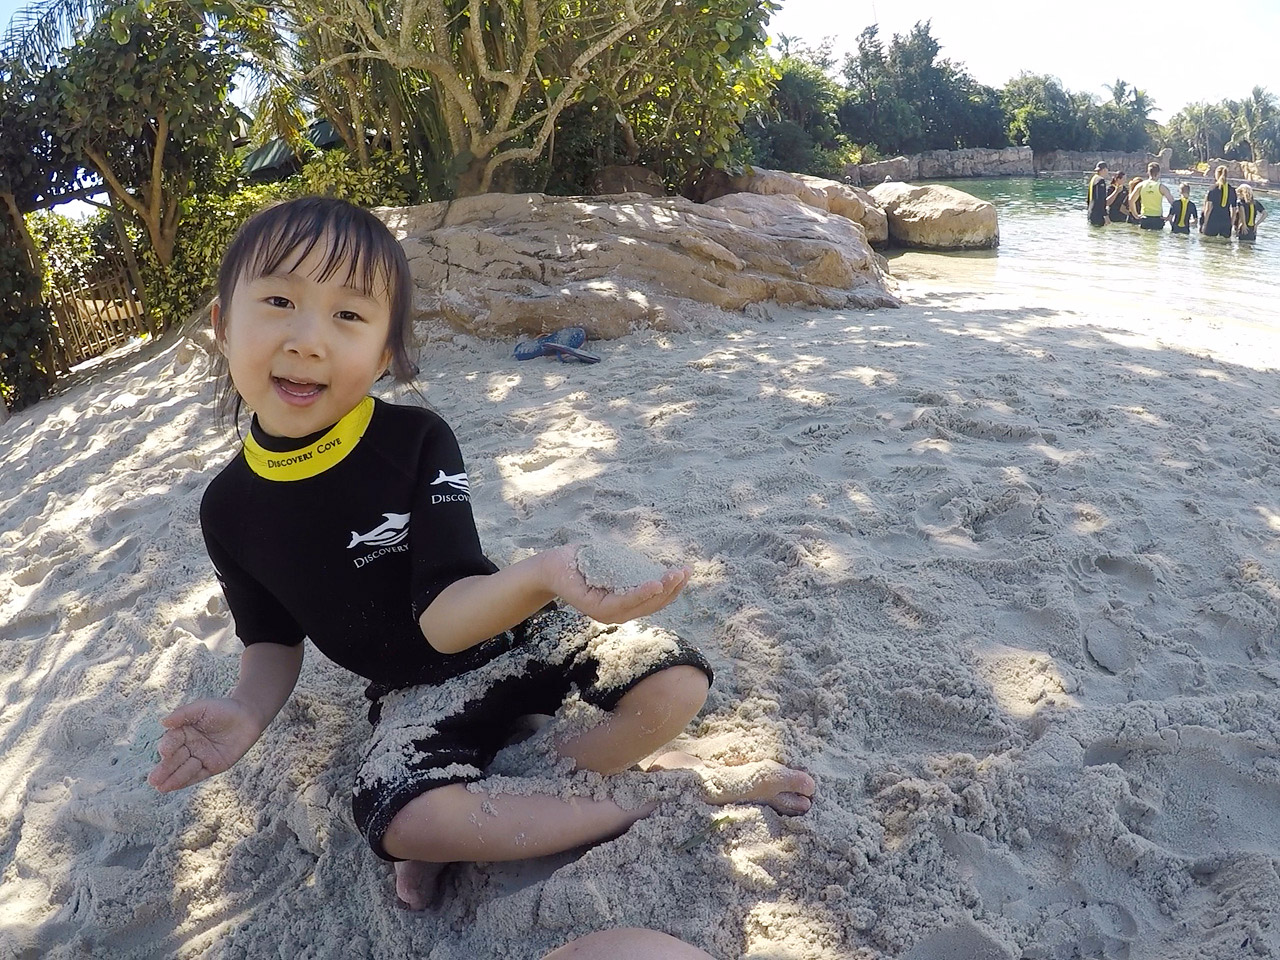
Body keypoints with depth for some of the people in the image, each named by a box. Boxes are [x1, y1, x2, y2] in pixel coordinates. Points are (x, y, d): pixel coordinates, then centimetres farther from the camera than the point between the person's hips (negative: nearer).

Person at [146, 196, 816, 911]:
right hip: (420, 690, 1)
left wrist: (541, 576, -49)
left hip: (515, 630, -1)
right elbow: (273, 639, 6)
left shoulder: (417, 442, -18)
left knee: (676, 683, -20)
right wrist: (249, 709, -17)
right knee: (397, 818, -30)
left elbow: (444, 617, -27)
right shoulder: (231, 506, -9)